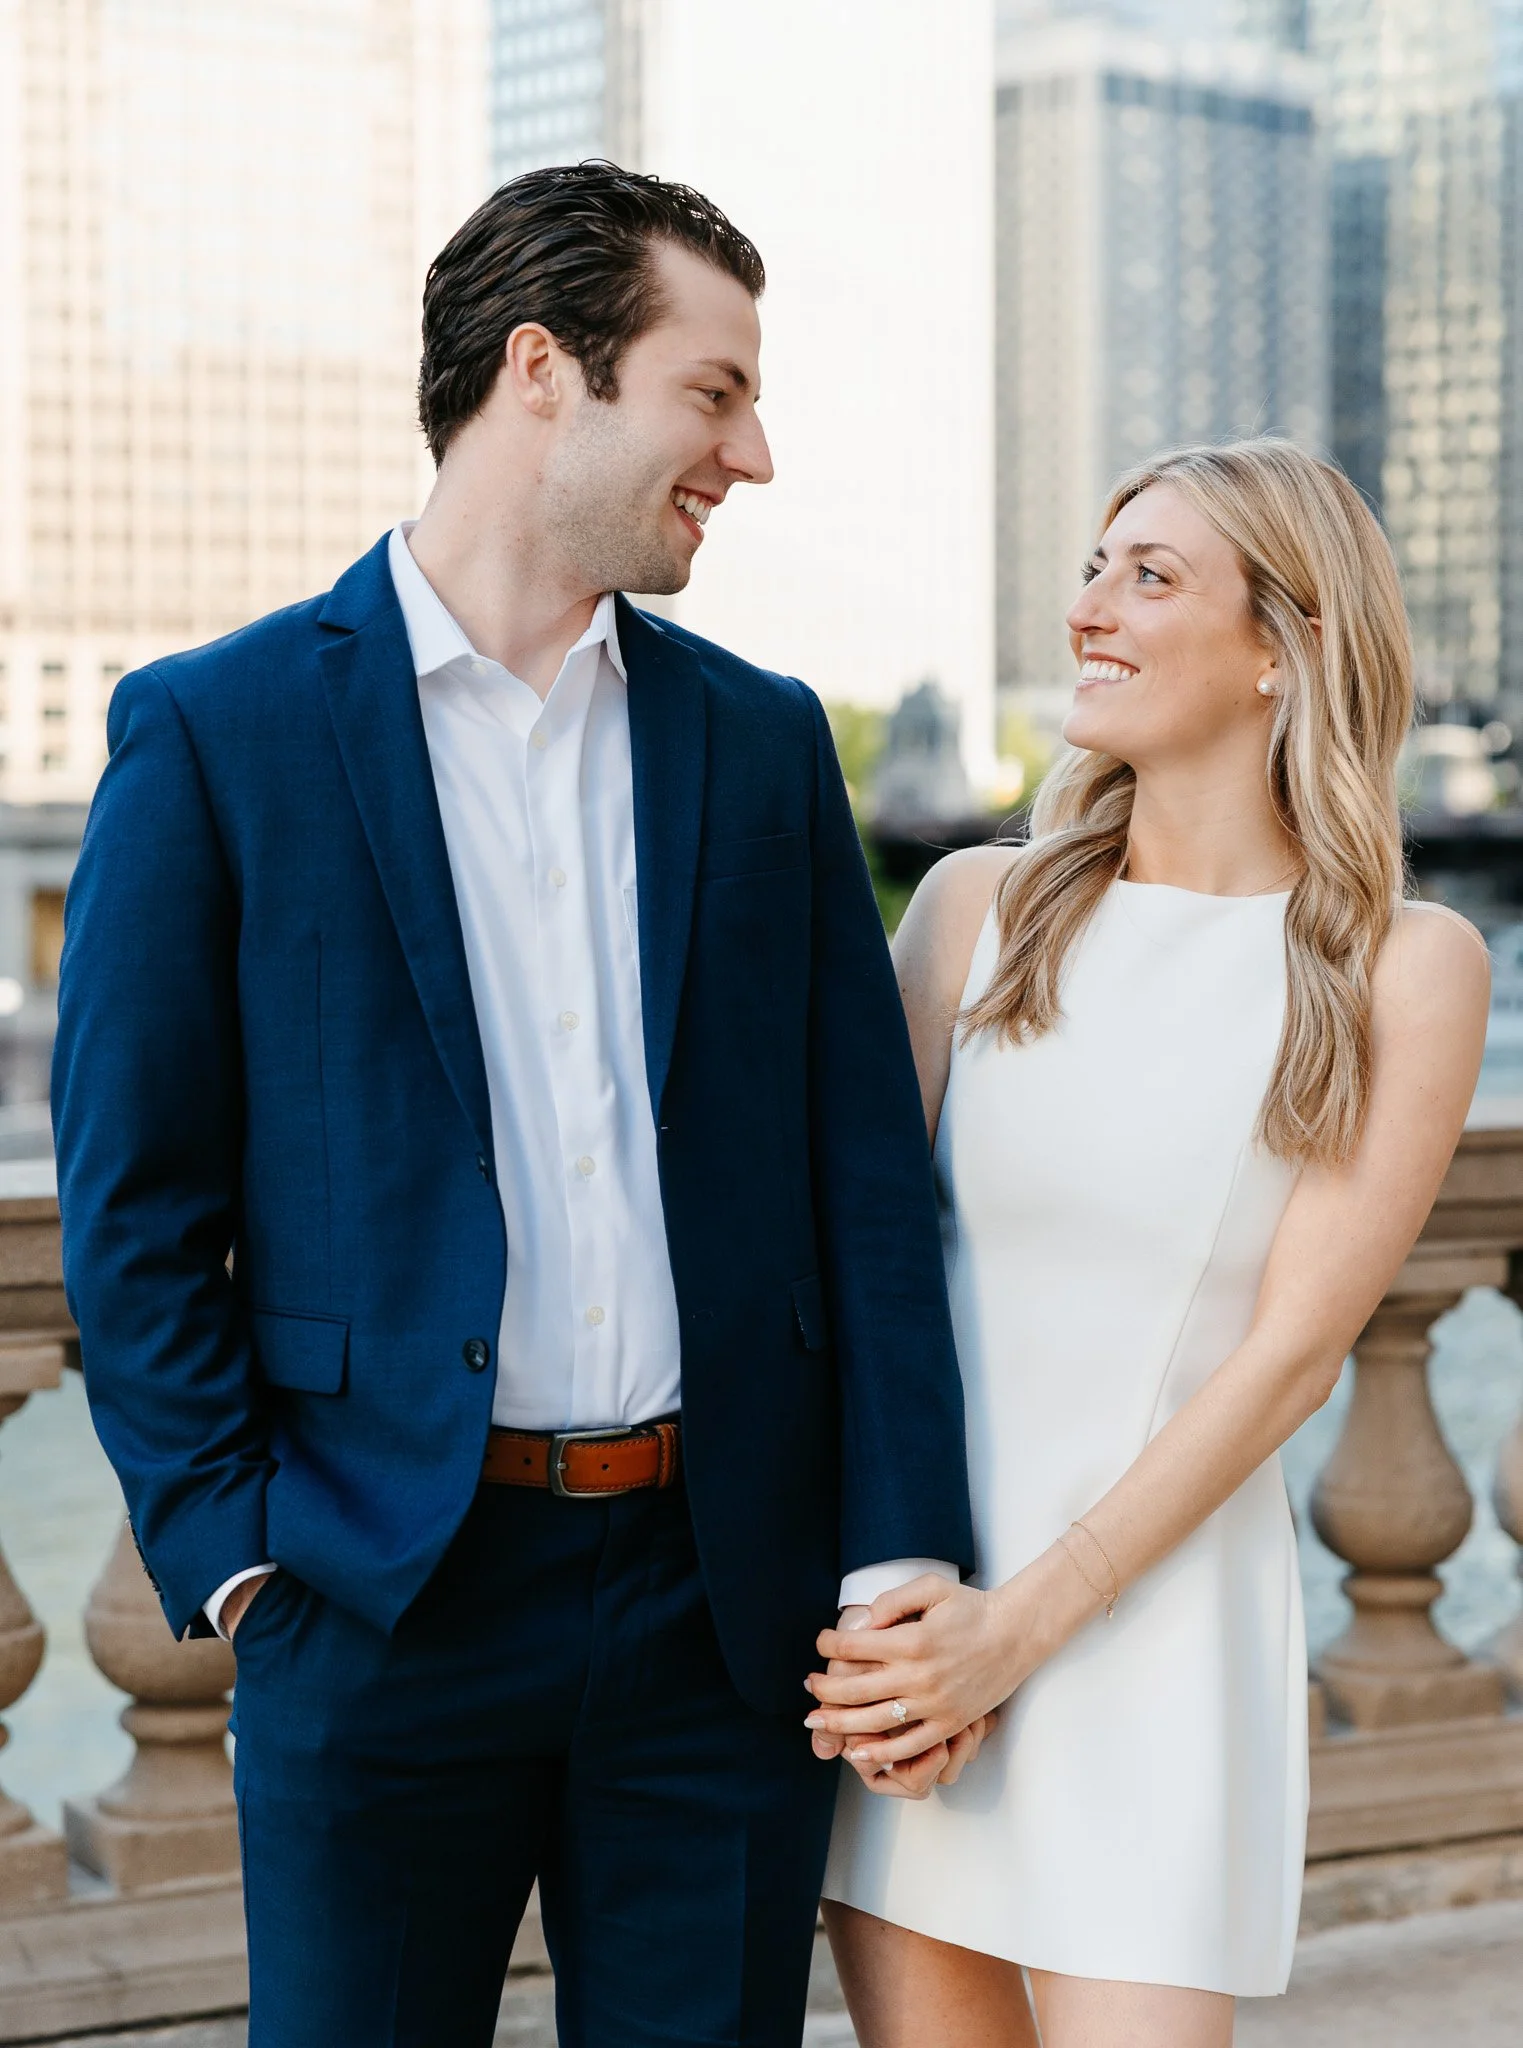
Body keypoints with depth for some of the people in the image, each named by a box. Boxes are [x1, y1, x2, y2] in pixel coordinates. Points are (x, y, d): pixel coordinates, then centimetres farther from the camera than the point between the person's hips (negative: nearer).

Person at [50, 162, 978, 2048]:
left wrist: (903, 1555, -1)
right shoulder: (213, 735, -2)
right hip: (382, 1609, -3)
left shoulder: (764, 740, 10)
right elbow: (132, 1199, -1)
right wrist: (233, 1558, -8)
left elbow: (867, 1170, 7)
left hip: (727, 1608, 3)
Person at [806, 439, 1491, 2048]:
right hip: (897, 1613, 3)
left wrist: (1024, 1622, -11)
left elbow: (1292, 1349, -7)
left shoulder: (1404, 970, -2)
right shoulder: (978, 907, 5)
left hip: (1150, 1607, -2)